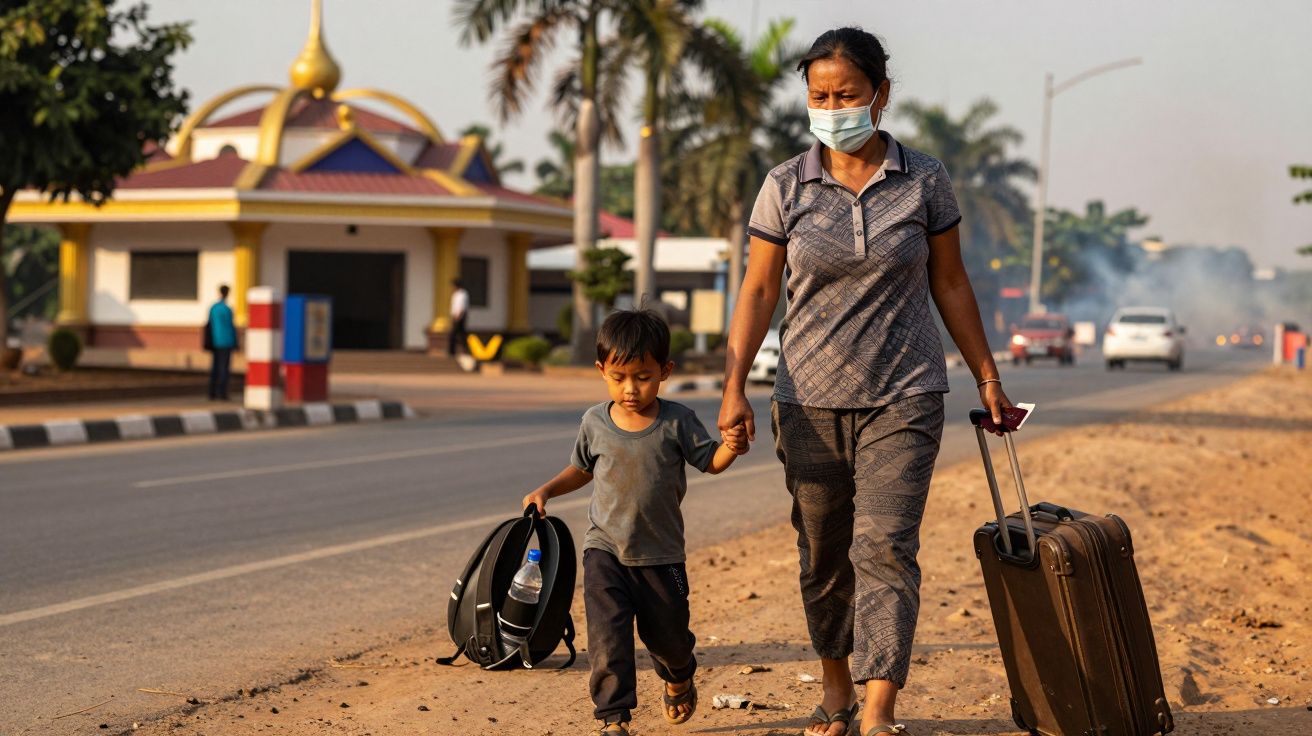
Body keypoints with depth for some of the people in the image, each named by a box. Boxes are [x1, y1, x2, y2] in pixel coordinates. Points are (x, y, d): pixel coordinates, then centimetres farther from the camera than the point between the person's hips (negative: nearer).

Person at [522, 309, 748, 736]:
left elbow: (709, 461, -2)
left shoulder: (677, 422, -8)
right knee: (607, 636, -14)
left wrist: (731, 448, -23)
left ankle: (679, 681, 49)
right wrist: (547, 490, 3)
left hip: (661, 554, 0)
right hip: (605, 550, 0)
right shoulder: (595, 422, -2)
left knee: (668, 636, 15)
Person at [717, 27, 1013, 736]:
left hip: (904, 398, -1)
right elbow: (758, 291, 2)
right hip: (810, 402, 2)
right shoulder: (786, 186, -1)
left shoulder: (924, 180, 0)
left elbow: (950, 284, 9)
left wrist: (987, 377, 10)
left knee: (884, 548, -13)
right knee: (823, 557, 10)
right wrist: (734, 387, -7)